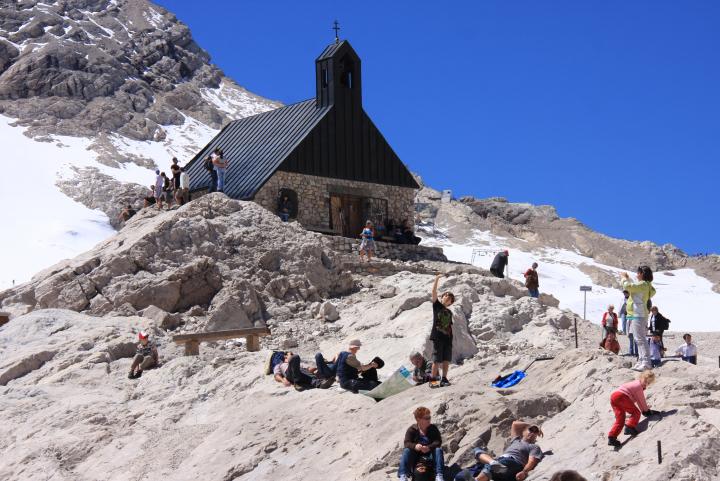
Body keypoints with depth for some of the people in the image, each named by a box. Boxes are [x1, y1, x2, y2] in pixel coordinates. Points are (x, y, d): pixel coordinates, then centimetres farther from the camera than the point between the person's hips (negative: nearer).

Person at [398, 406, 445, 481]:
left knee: (438, 450, -26)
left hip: (430, 455, 1)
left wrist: (429, 447, -32)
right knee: (406, 451, -28)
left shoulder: (433, 428, 1)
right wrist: (415, 446, -39)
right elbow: (407, 443, -14)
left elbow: (438, 441, -11)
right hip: (416, 455, -1)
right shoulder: (411, 429, -3)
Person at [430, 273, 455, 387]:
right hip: (437, 337, -5)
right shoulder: (437, 305, 5)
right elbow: (433, 292, -6)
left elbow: (450, 327, 17)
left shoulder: (449, 313, 17)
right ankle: (433, 380, -2)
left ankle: (444, 379, 11)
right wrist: (436, 279, -12)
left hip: (447, 338, 5)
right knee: (437, 360, -7)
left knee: (446, 360, 3)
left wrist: (451, 339, 9)